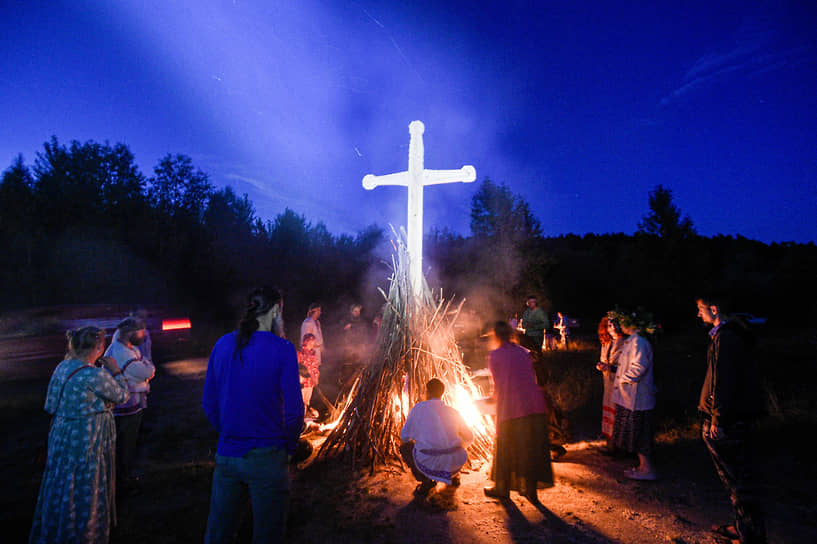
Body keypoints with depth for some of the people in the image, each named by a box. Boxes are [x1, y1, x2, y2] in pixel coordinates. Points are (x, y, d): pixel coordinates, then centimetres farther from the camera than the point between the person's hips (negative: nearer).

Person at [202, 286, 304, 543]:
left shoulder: (223, 344, -1)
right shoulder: (282, 349, -15)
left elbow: (209, 403, 5)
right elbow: (293, 408, -14)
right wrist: (289, 446, 2)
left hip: (226, 454, 5)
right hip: (266, 459, -4)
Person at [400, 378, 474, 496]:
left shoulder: (418, 408, 2)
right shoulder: (453, 412, 8)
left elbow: (404, 436, 10)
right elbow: (469, 438, 20)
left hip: (429, 463, -4)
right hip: (455, 463, 4)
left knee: (404, 447, 24)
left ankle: (426, 480, 7)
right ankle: (453, 476, 27)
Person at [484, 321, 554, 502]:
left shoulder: (494, 356, -1)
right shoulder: (523, 352, 14)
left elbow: (498, 386, 1)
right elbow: (531, 379, 16)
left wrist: (496, 399, 22)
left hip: (511, 407, -5)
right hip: (535, 405, 5)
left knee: (505, 448, 12)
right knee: (532, 448, 16)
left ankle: (501, 489, 27)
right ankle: (530, 490, 26)